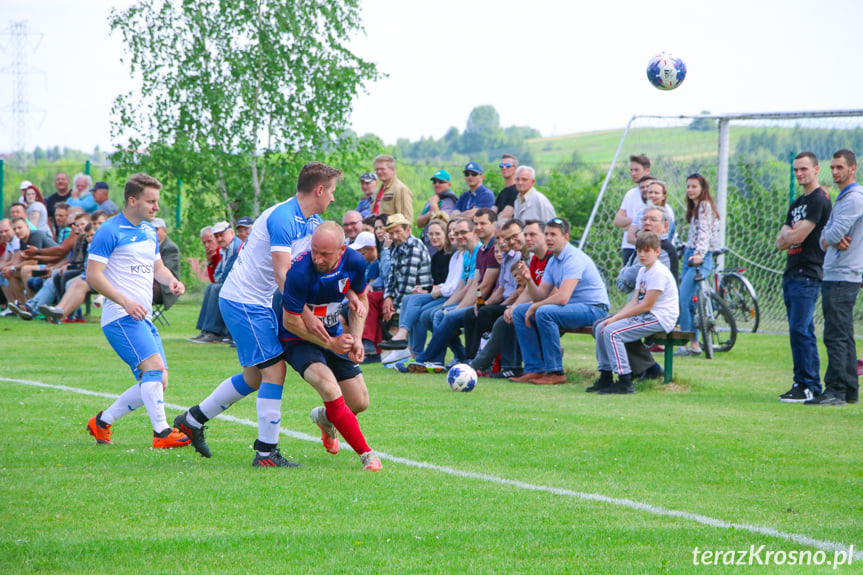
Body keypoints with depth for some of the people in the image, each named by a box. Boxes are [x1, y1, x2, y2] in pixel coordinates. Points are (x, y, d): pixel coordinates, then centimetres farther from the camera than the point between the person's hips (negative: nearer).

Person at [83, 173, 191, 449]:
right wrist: (125, 302, -23)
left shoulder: (150, 231, 16)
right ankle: (161, 432, -25)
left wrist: (172, 281, 5)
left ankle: (103, 421, 20)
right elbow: (93, 274, -13)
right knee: (154, 366, -24)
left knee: (157, 382, 6)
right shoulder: (110, 232, -9)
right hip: (120, 317, -9)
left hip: (143, 317, 9)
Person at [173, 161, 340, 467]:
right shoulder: (281, 218, -22)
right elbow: (282, 274, -26)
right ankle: (266, 451, -6)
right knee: (274, 370, -11)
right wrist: (305, 315, -29)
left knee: (255, 376, 15)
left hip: (260, 303, 10)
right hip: (243, 301, -10)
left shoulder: (313, 222, 9)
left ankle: (193, 419, 28)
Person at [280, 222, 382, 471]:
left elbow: (360, 299, 5)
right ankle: (366, 453, -19)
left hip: (334, 335, 6)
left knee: (360, 402, 4)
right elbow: (290, 321, -21)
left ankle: (325, 418, 39)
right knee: (329, 388, -30)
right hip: (297, 338, -6)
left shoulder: (354, 262, -16)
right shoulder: (300, 272, -32)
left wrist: (356, 338, -7)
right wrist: (329, 343, -19)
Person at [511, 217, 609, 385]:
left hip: (593, 309, -10)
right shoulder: (553, 261, 11)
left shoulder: (574, 258, -19)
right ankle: (535, 369, -1)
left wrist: (535, 307, -15)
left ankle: (556, 372, -24)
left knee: (544, 312, -33)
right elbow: (541, 296, 9)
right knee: (519, 311, 3)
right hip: (571, 307, 10)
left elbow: (562, 298, -29)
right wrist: (528, 280, -10)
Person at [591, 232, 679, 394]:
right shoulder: (642, 271, 15)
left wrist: (616, 318, -15)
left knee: (611, 332, -24)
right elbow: (635, 301, 10)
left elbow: (646, 305, -19)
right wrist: (614, 318, -5)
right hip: (644, 317, 10)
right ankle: (606, 378, 8)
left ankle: (625, 382, -25)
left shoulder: (659, 273, -16)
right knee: (600, 328, 5)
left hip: (660, 319, -10)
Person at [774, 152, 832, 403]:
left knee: (799, 330, -12)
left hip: (807, 275, -10)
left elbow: (797, 237, -16)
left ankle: (805, 385, -9)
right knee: (803, 331, 9)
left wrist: (787, 234, 5)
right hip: (791, 274, 10)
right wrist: (791, 234, -6)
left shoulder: (819, 200, -10)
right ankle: (813, 386, 12)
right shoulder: (797, 203, 21)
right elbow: (781, 243, 15)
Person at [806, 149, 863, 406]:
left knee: (836, 335, -12)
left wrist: (829, 238, 1)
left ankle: (835, 391, -14)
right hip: (834, 276, 11)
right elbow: (825, 236, 13)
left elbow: (834, 233, -22)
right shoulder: (841, 198, 20)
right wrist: (834, 241, -10)